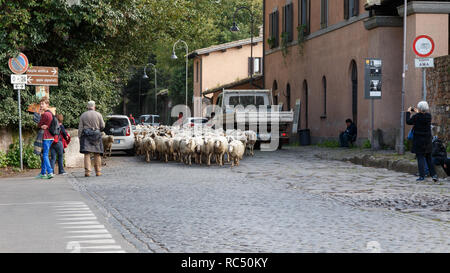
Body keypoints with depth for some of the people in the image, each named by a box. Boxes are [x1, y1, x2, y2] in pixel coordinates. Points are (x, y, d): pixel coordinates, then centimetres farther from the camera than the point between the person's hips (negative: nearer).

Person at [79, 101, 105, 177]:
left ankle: (87, 171, -13)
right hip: (96, 135, 0)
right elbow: (102, 126, 3)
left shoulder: (83, 115, 5)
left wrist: (79, 137, 5)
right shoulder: (98, 114, 4)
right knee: (97, 154, 6)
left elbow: (80, 127, 2)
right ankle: (98, 171, 9)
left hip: (86, 135, 0)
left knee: (87, 154, -4)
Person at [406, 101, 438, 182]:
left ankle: (422, 176, -3)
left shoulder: (417, 117, -16)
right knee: (429, 158, 13)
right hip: (427, 140, 5)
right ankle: (433, 174, 9)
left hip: (419, 140, -5)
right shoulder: (429, 116, -1)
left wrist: (408, 113, 9)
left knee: (420, 158, 0)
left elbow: (408, 122, -3)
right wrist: (417, 113, 26)